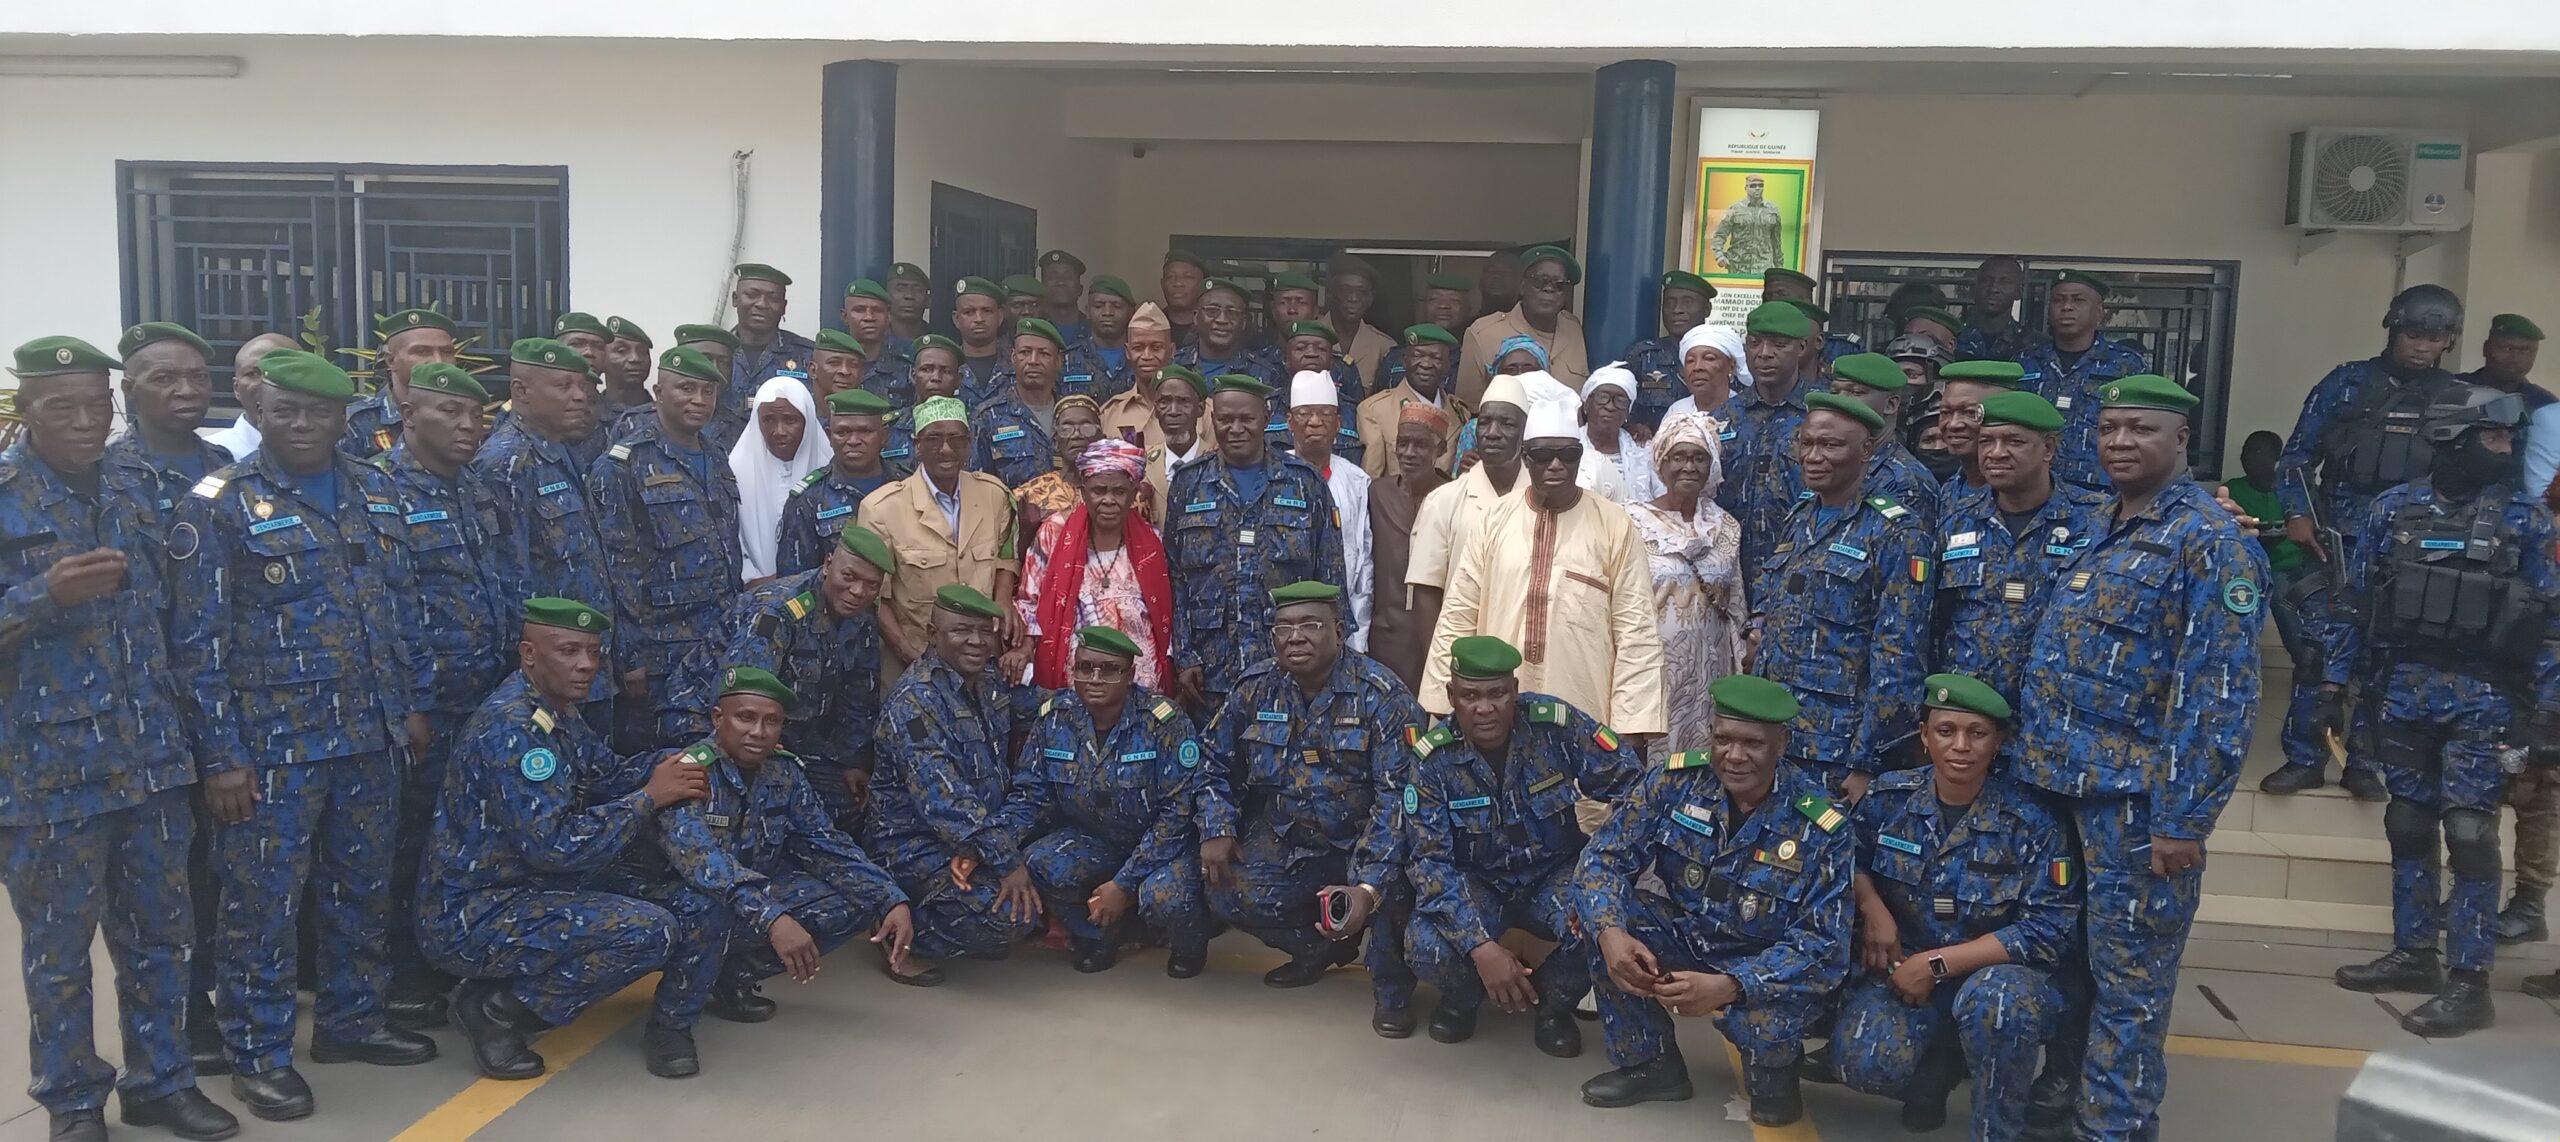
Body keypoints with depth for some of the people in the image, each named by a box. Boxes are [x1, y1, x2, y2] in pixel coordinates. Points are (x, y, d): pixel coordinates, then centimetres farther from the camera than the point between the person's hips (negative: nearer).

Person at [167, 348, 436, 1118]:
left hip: (370, 736, 6)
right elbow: (198, 641, -10)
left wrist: (412, 704, 13)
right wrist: (221, 754, -13)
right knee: (263, 901, 3)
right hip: (271, 744, -5)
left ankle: (351, 1020, 32)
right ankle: (260, 1054, 17)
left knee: (363, 887, 16)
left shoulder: (376, 495, 9)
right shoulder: (220, 506, -8)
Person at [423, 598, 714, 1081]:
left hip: (524, 891, 10)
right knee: (649, 931, -25)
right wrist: (649, 797, -20)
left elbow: (607, 774, 18)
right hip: (469, 918, -10)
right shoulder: (510, 727, -22)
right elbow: (553, 845, -28)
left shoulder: (559, 714, 8)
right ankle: (496, 1008, -9)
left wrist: (668, 768, -4)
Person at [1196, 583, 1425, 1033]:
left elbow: (1397, 795, -24)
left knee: (1390, 874, -35)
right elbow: (1217, 764, 10)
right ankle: (1322, 945, 11)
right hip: (1285, 841, 5)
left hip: (1360, 841, -4)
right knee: (1227, 893, -18)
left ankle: (1391, 984, -6)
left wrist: (1368, 888, -35)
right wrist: (1217, 831, -8)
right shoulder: (1255, 687, -2)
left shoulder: (1381, 694, -17)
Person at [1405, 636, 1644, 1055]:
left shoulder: (1556, 724, -16)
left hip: (1556, 876, 0)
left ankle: (1553, 1003, 3)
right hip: (1477, 884, 0)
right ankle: (1462, 997, 9)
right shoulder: (1433, 757, -16)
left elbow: (1632, 786, -13)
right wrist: (1481, 946, -31)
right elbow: (1431, 860, -19)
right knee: (1427, 947, -31)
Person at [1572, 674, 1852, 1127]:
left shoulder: (1822, 828, -21)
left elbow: (1822, 945, -22)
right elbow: (1604, 856, -11)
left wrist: (1727, 987, -37)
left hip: (1769, 966, -4)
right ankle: (1649, 1062, 0)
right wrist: (1610, 932, -34)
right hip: (1684, 935, 4)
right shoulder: (1676, 780, -13)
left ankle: (1773, 1074, 7)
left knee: (1765, 1025, -35)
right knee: (1599, 910, -20)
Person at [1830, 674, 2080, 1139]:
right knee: (1864, 1062, -26)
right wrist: (1871, 907, -10)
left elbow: (2049, 931, -14)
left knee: (1996, 1000, -38)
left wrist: (1938, 963, -18)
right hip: (1901, 966, 2)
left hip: (1998, 969, -2)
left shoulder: (2032, 822, -12)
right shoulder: (1888, 797, -4)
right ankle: (1941, 1065, 10)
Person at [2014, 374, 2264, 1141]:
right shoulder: (2094, 529, 13)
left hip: (2136, 798, -7)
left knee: (2128, 981, 2)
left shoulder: (2209, 542, -11)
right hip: (2057, 784, 7)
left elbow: (2220, 691, -16)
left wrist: (2183, 818, -19)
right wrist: (2037, 757, 15)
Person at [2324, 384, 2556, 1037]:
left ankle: (2468, 982, -1)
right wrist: (2335, 677, 10)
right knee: (2409, 826, 10)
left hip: (2482, 697, -3)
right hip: (2404, 689, 3)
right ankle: (2413, 955, 23)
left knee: (2470, 834, -6)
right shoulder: (2394, 508, 6)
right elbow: (2359, 597, 11)